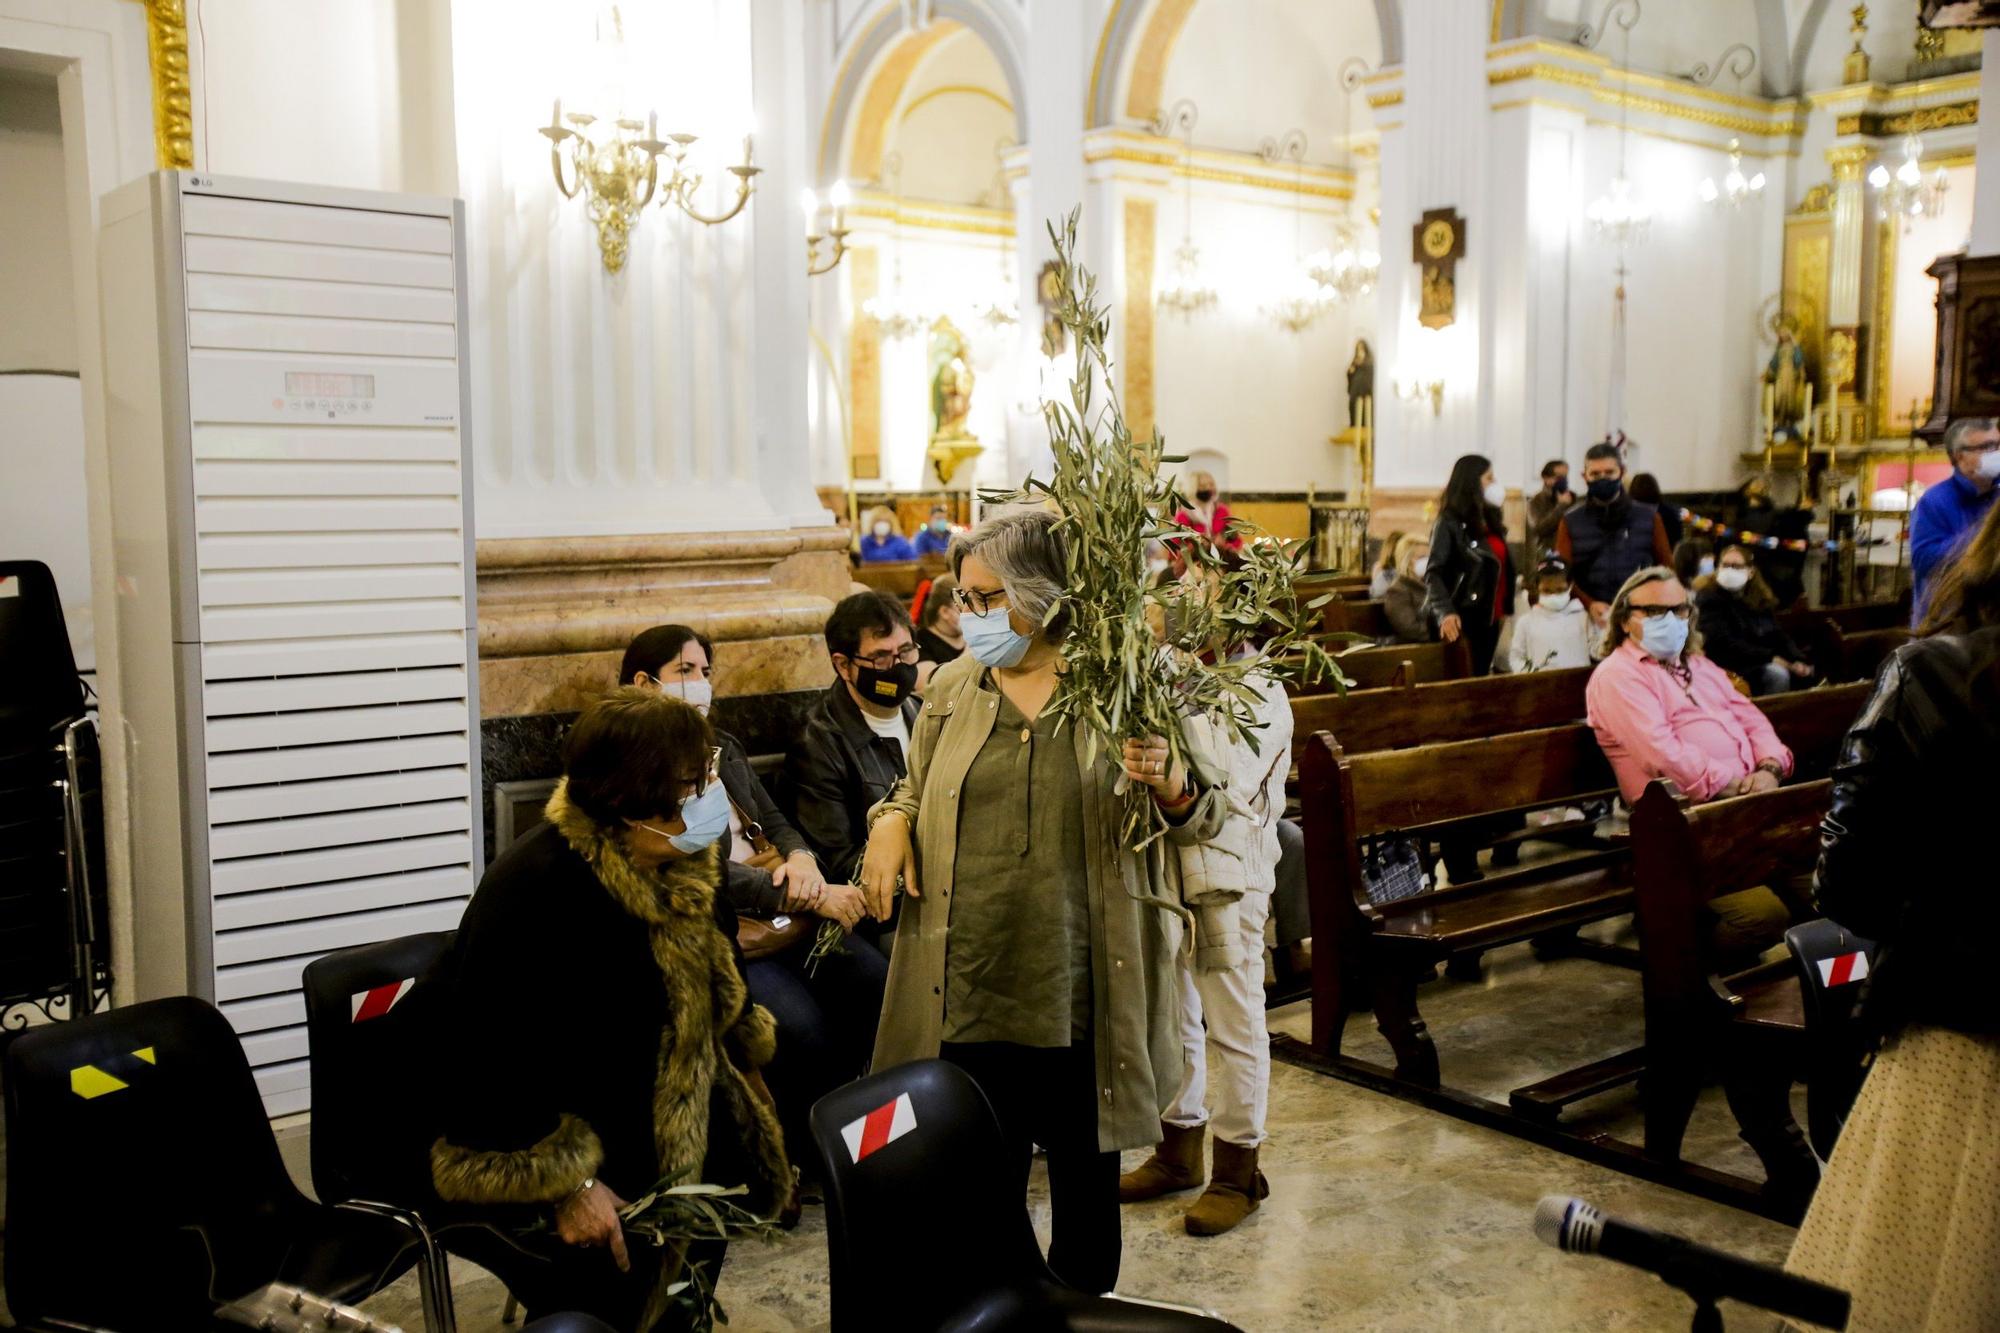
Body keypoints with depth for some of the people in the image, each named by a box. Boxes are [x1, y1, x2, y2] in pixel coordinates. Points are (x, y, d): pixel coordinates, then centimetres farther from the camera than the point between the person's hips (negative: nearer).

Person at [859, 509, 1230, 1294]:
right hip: (969, 991, 2)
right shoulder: (953, 689, 6)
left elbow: (1204, 818, 0)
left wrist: (1168, 781, -22)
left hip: (1083, 992, -2)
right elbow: (914, 792, 20)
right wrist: (889, 822, -2)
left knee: (1086, 1170, 15)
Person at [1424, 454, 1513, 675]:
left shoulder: (1491, 520, 14)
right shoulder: (1450, 523, -8)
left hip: (1491, 617, 7)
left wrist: (1506, 607, 15)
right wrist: (1445, 612, -28)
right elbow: (1434, 572, -16)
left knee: (1482, 676, 9)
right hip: (1464, 617, -7)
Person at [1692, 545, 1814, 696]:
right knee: (1778, 674, -27)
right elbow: (1724, 644, -19)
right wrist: (1771, 658, -21)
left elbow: (1777, 635, 8)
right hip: (1731, 665, -7)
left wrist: (1797, 660, -12)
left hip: (1765, 663, 7)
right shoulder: (1708, 599, -9)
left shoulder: (1760, 599, 14)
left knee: (1805, 671, -13)